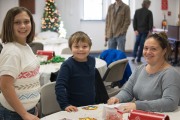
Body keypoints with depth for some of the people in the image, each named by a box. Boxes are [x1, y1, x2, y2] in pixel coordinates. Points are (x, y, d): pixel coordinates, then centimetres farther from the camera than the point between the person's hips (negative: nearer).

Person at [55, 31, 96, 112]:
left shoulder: (92, 61, -1)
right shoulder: (67, 65, -17)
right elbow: (59, 86, -22)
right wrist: (65, 105, -30)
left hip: (92, 105, 5)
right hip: (74, 108, -5)